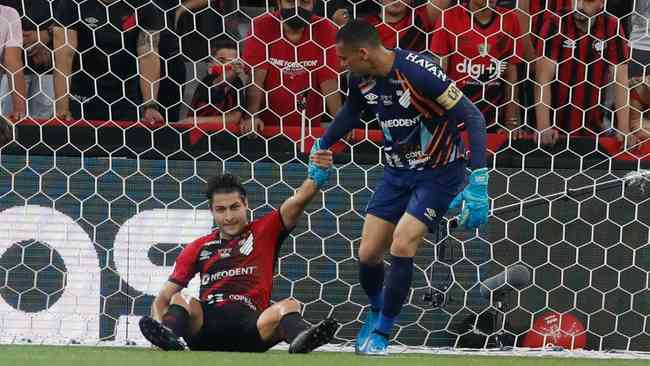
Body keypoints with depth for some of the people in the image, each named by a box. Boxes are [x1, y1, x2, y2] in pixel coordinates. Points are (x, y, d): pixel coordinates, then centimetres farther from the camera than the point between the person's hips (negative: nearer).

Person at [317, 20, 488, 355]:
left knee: (402, 246, -20)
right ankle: (376, 312, 32)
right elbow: (351, 113, 19)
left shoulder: (420, 72, -29)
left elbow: (472, 117, -25)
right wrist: (320, 148, 27)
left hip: (439, 172, -6)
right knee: (368, 253, 0)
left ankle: (381, 333, -3)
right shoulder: (362, 78, -7)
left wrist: (478, 183, -30)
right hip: (397, 171, 6)